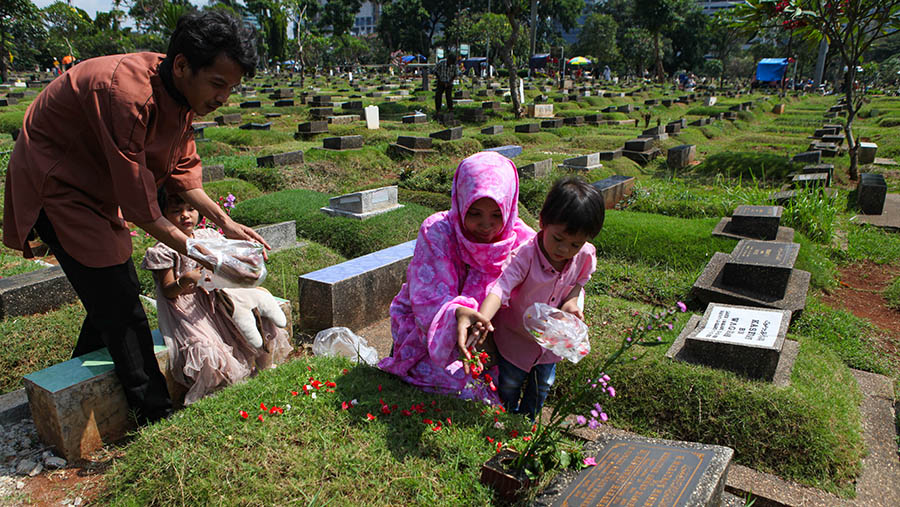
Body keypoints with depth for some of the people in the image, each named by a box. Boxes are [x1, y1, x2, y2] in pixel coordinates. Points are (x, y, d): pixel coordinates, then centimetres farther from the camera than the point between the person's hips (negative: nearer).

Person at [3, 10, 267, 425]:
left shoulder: (182, 93, -7)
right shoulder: (125, 92, -35)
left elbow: (181, 168, 2)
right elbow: (137, 201, -32)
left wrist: (226, 224, -6)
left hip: (97, 189, 9)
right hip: (53, 185, -9)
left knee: (113, 294, 15)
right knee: (120, 306, -10)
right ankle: (156, 415, 1)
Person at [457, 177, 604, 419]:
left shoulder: (585, 256, -20)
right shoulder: (524, 256, -35)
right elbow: (502, 287, -48)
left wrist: (572, 301, -19)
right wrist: (483, 318, -65)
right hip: (516, 336, -4)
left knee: (543, 385, 24)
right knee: (509, 385, 18)